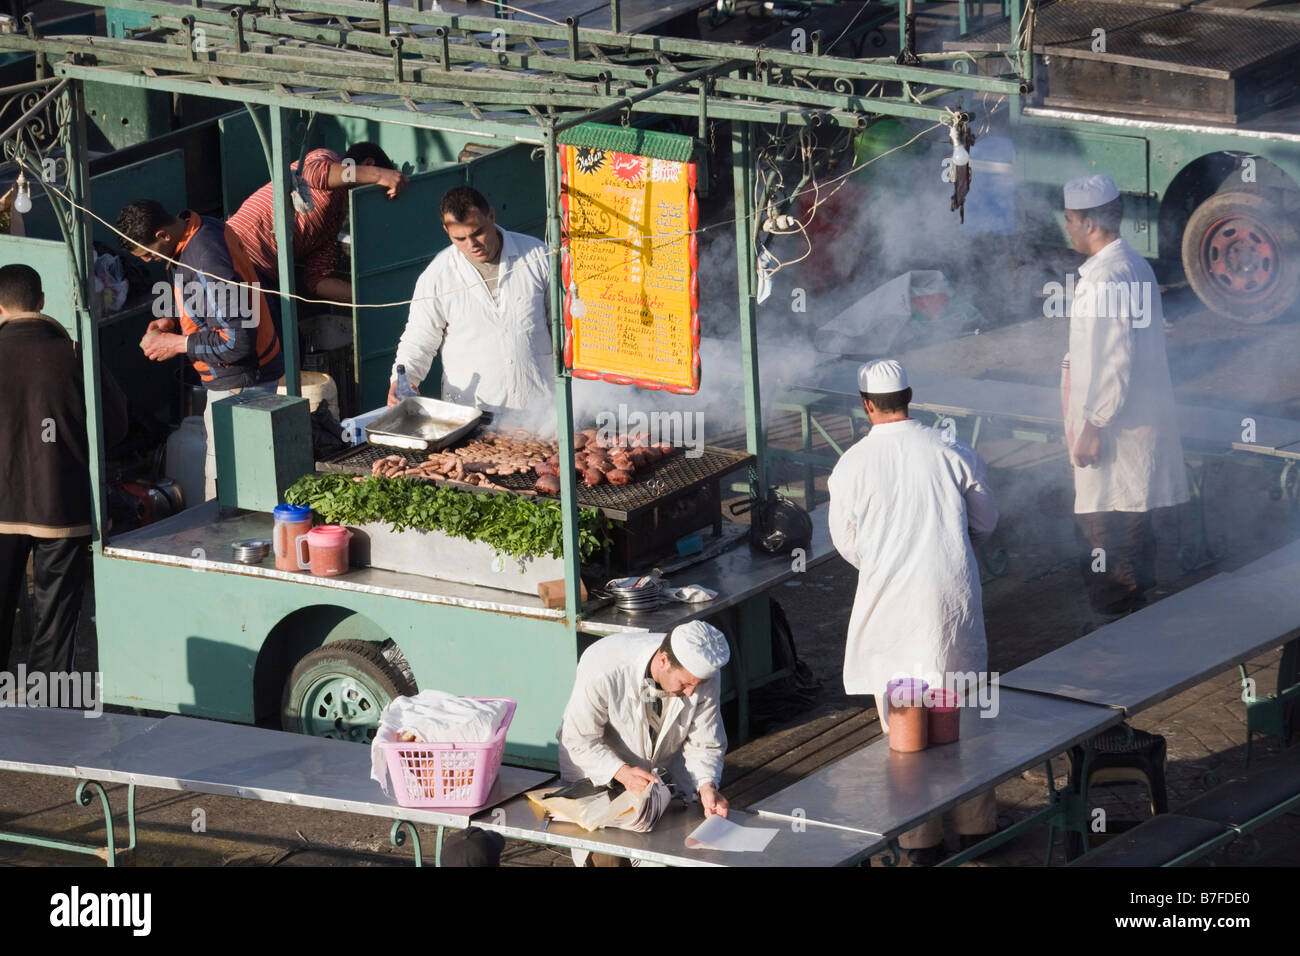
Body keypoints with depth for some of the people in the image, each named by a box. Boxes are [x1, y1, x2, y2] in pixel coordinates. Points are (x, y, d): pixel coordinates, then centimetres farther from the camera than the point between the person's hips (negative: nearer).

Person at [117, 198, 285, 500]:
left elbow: (236, 343, -28)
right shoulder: (206, 228, 2)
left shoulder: (205, 263, -28)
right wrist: (175, 320, 5)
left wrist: (177, 344, -17)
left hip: (239, 383, -10)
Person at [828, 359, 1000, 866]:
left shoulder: (850, 467, -8)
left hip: (889, 605, -1)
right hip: (953, 597, 1)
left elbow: (847, 544, 6)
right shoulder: (953, 452, -5)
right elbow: (986, 522, 9)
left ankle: (921, 841, 15)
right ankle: (976, 827, 23)